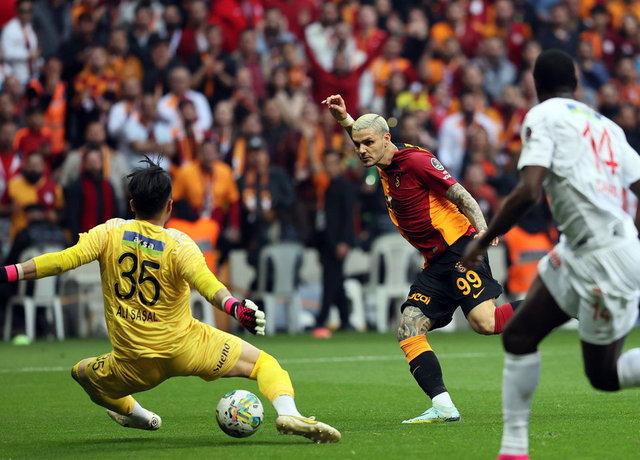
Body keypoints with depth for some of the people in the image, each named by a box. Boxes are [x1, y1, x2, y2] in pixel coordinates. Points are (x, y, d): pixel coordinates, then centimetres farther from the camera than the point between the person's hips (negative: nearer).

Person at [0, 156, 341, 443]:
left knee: (84, 373, 32)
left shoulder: (110, 232, -3)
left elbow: (65, 259, -12)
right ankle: (288, 413, -22)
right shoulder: (178, 244, -10)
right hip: (184, 347, -2)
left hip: (135, 365, 2)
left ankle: (133, 413, 43)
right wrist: (235, 306, -42)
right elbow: (205, 282, -28)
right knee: (264, 362, 3)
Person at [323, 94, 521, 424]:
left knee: (484, 322, -24)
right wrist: (344, 120, 18)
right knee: (408, 333, -6)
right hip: (436, 263, 9)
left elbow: (460, 194, -13)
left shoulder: (415, 160, -10)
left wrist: (482, 229, -26)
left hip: (459, 247, -9)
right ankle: (443, 406, -12)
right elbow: (361, 138, 35)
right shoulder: (385, 164, 14)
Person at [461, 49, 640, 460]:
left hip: (607, 263, -8)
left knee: (604, 374, 1)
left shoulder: (543, 117, -6)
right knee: (519, 336, 12)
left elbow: (529, 191, -20)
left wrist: (482, 241, -10)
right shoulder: (606, 125, 15)